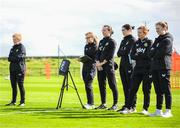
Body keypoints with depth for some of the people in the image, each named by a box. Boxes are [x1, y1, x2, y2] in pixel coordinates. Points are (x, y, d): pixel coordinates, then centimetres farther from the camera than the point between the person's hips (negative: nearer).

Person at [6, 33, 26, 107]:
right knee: (13, 86, 8)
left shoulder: (22, 47, -4)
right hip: (13, 69, 7)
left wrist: (12, 58, -5)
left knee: (20, 85, -4)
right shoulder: (13, 48, 18)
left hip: (20, 69, -7)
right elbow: (9, 58, 9)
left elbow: (19, 57, -17)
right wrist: (15, 58, -8)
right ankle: (13, 101, 14)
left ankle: (22, 102, 1)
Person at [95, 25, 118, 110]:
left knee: (112, 85, -5)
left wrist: (102, 63, -14)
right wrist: (97, 62, -4)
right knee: (101, 85, 9)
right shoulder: (101, 41, 17)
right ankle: (103, 104, 16)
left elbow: (110, 56, -11)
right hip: (100, 67, 7)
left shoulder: (112, 42, -4)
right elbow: (98, 53, 12)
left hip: (109, 66, -7)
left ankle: (115, 104, -2)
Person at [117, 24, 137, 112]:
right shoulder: (123, 41, 18)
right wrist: (123, 52, -8)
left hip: (129, 64, -8)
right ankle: (126, 105, 13)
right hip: (123, 64, 8)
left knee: (130, 86, -6)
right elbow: (118, 53, 11)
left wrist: (121, 52, 0)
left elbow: (127, 51, -16)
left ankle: (132, 106, -4)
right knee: (125, 86, 9)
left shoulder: (132, 40, -6)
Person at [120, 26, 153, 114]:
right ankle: (129, 108, 3)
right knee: (133, 88, 1)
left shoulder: (149, 42, -2)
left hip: (147, 69, -5)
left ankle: (145, 109, 7)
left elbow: (148, 55, -14)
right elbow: (132, 55, 5)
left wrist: (138, 55, -3)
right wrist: (142, 56, -11)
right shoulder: (136, 43, 13)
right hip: (138, 68, 5)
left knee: (146, 89, 0)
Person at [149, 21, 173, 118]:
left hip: (164, 66, -8)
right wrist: (156, 52, -7)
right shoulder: (157, 39, 20)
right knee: (158, 90, 10)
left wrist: (154, 51, 0)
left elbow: (161, 53, -16)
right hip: (155, 66, 8)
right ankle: (158, 110, 14)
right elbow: (151, 53, 12)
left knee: (166, 89, -6)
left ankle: (168, 111, -5)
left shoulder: (168, 39, -6)